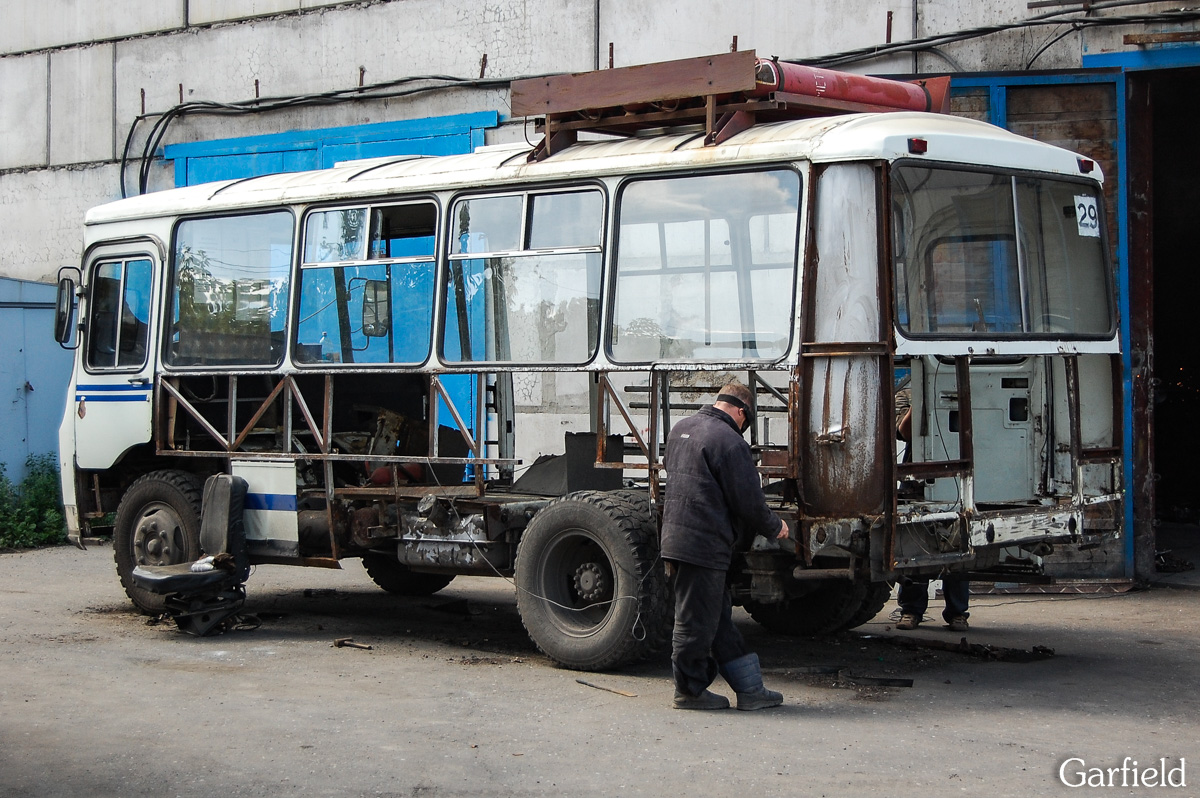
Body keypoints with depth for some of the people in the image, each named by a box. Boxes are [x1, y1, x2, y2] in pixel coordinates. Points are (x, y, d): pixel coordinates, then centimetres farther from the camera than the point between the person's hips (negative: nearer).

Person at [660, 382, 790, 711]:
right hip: (705, 544, -10)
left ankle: (749, 687, 17)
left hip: (676, 534, 10)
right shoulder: (729, 441, -15)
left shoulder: (680, 429, 13)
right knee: (697, 620, 1)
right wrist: (774, 527, 6)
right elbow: (748, 500, -13)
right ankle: (690, 690, 11)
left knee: (719, 616, 12)